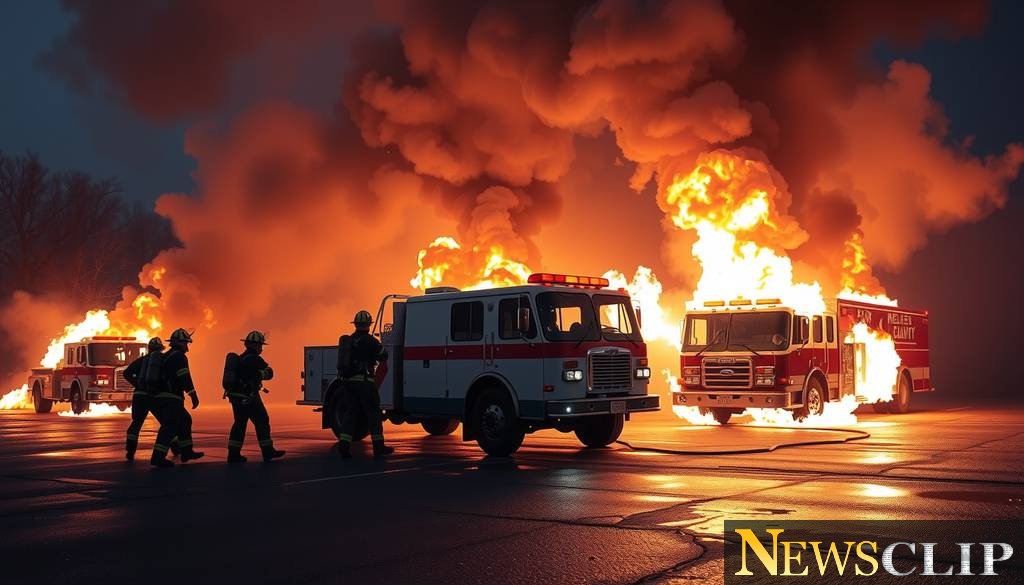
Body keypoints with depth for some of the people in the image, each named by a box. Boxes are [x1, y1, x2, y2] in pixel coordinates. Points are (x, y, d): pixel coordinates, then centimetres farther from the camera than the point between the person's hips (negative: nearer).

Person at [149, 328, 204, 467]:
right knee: (170, 426, -15)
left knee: (185, 420, 19)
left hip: (159, 397, 10)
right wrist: (193, 395, -21)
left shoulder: (165, 356, 22)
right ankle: (158, 456, -24)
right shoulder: (179, 356, -7)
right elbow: (184, 376, -18)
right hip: (171, 399, -10)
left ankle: (187, 451, 21)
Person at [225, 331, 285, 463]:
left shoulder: (241, 358, 16)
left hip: (236, 396, 9)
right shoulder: (255, 359, -13)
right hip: (248, 397, -9)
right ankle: (268, 452, 3)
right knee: (261, 422, 0)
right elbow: (269, 373, -13)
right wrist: (260, 373, 5)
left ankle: (234, 454, 7)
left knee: (240, 423, 11)